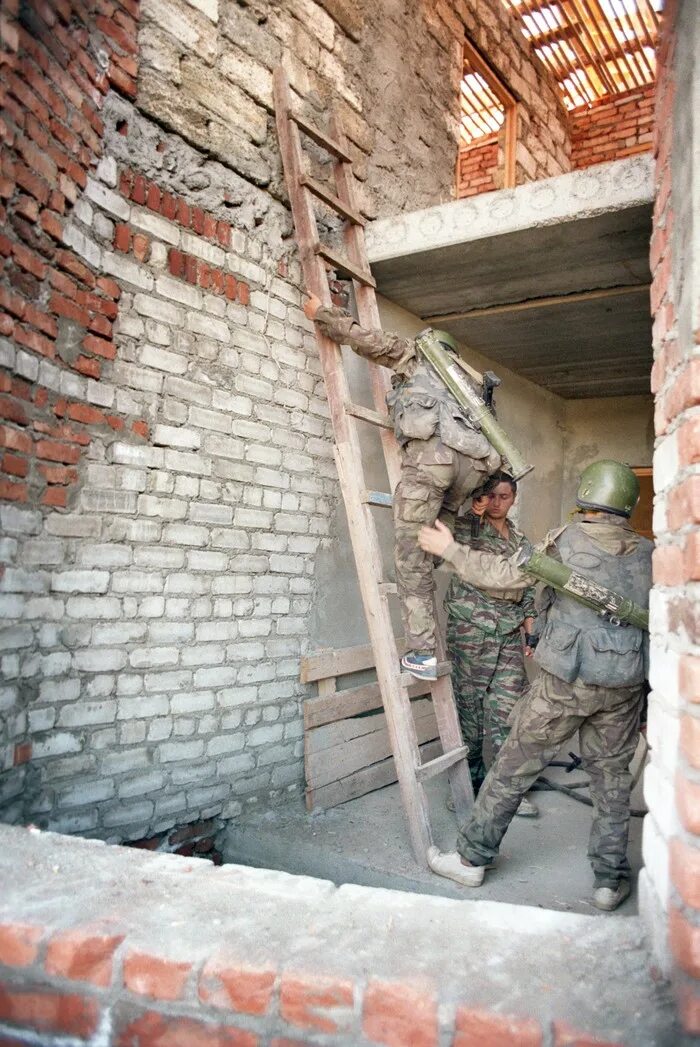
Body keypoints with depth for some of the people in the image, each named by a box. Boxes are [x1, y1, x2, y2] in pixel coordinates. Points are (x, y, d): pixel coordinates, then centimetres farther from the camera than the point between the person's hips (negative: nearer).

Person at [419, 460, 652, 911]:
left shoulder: (567, 539, -7)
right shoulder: (648, 553, 7)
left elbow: (507, 574, -10)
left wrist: (451, 549, -2)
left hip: (566, 680, -3)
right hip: (625, 686, 4)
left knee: (514, 767, 7)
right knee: (613, 779, 17)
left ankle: (473, 857, 17)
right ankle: (611, 879, 22)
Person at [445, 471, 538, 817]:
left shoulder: (520, 541, 16)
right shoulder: (466, 527, 1)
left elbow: (527, 592, 19)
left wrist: (530, 633, 12)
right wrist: (474, 509, -15)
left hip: (508, 636, 4)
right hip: (470, 631, -4)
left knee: (507, 710, 1)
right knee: (469, 705, 3)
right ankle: (469, 784, 18)